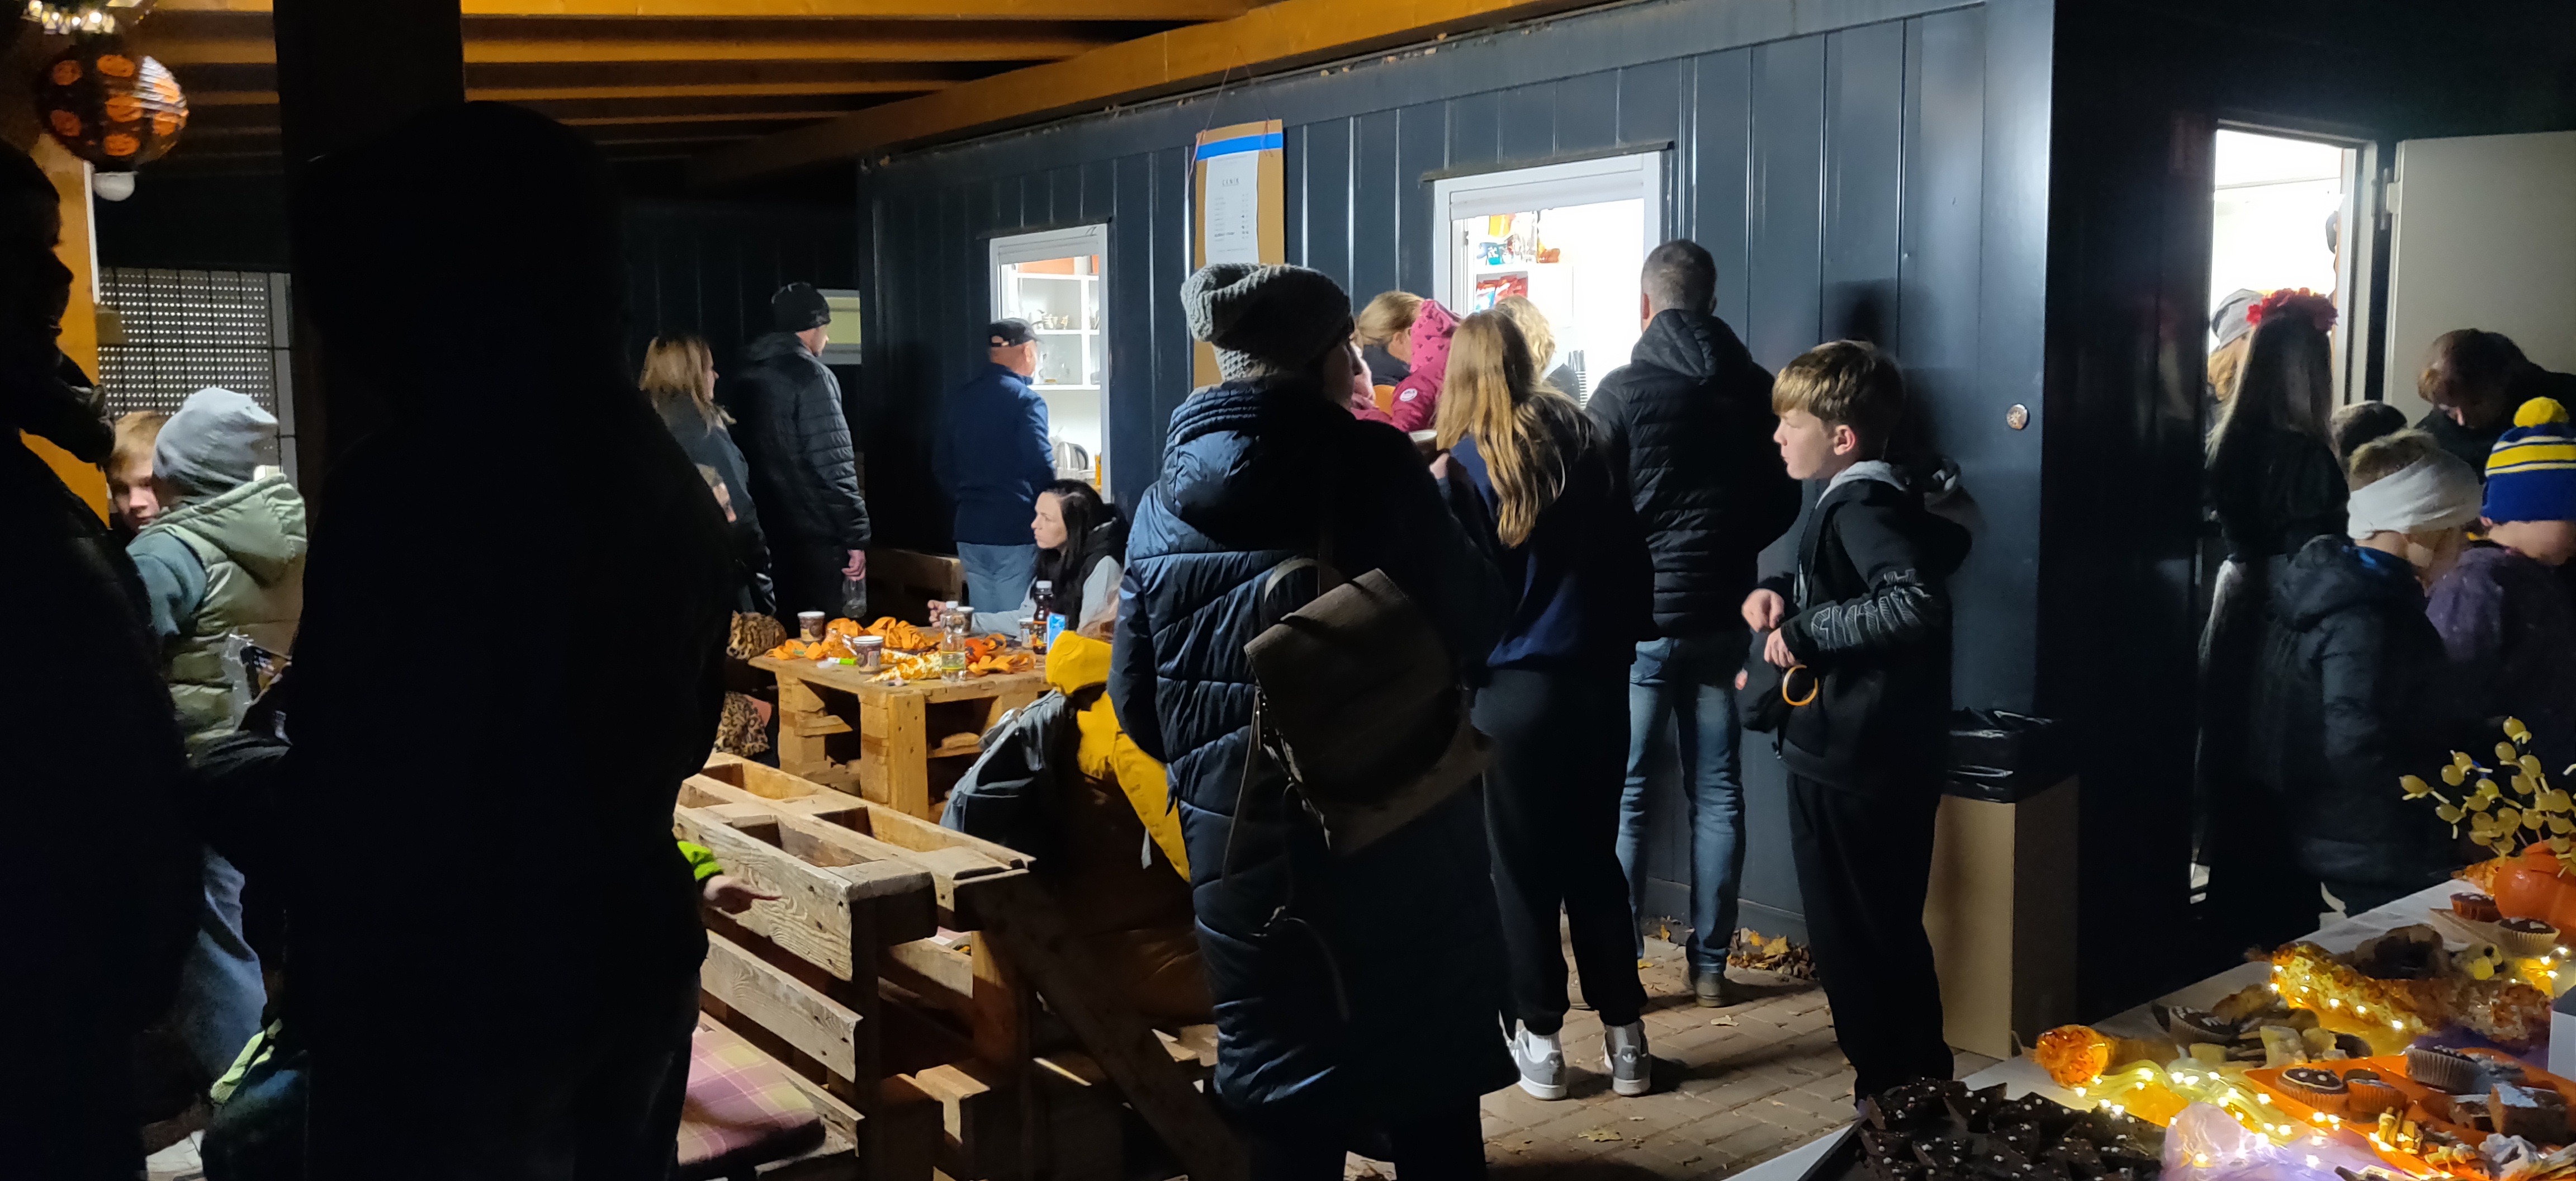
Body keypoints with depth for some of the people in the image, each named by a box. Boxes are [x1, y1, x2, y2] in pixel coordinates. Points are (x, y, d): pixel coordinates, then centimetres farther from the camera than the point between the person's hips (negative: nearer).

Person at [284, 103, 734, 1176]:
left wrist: (331, 1008, -5)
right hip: (643, 947, 7)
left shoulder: (404, 491, -20)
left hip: (452, 994, -7)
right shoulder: (670, 485, 4)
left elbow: (356, 799, -17)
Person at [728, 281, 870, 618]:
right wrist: (857, 537, -13)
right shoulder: (810, 375, -11)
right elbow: (833, 464, -16)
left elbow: (746, 459, 13)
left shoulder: (746, 377, 12)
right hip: (813, 537, -8)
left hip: (767, 536, 8)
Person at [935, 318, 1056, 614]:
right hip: (1015, 532, -7)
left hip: (969, 531, 7)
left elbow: (941, 465, 14)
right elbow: (1041, 467, -16)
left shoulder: (958, 400, 10)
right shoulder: (1025, 400, -11)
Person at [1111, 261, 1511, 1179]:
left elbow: (1138, 700, 5)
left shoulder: (1164, 504, 2)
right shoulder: (1375, 465, -10)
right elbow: (1475, 623, -7)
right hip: (1404, 838, -3)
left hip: (1246, 855, 3)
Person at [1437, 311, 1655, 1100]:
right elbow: (1633, 560, 8)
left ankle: (1541, 1042, 14)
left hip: (1514, 693, -4)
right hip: (1600, 684, 5)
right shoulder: (1584, 441, 5)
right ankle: (1624, 1038, 18)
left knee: (1522, 869, 7)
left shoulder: (1468, 464, -9)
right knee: (1595, 858, 14)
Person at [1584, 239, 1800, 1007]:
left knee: (1623, 794, 3)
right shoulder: (1755, 390, 4)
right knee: (1717, 792, 9)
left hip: (1638, 616, -4)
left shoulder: (1623, 391, -10)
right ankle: (1710, 966, 16)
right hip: (1722, 616, 4)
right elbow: (1782, 505, 10)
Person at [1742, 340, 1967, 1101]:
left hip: (1850, 770, -10)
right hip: (1886, 760, 10)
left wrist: (1807, 629, -27)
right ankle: (1920, 1085, 34)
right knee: (1890, 938, 21)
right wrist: (1785, 593, 10)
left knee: (1857, 950, 2)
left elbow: (1917, 601, -35)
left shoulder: (1859, 508, -19)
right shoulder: (1881, 501, 11)